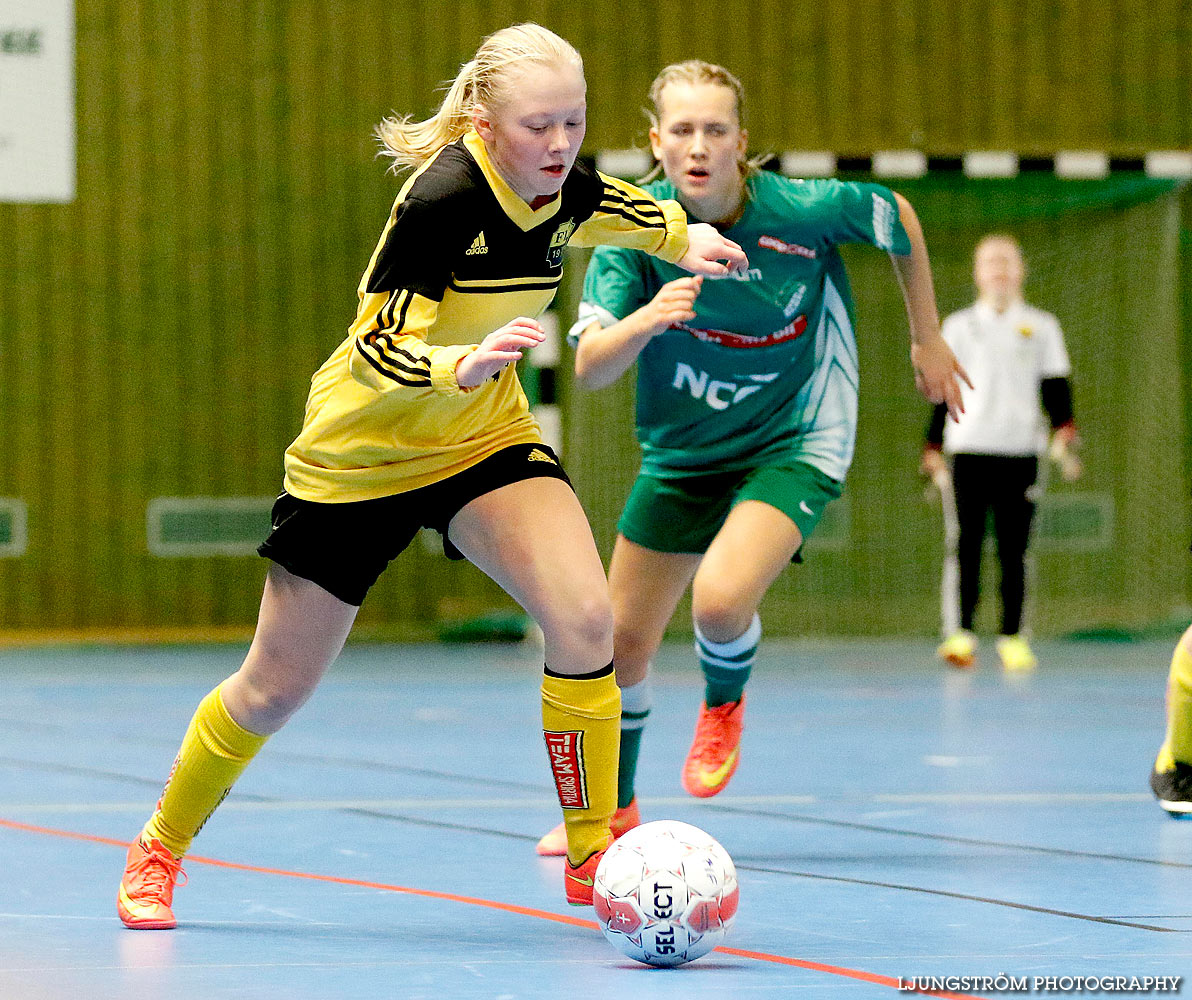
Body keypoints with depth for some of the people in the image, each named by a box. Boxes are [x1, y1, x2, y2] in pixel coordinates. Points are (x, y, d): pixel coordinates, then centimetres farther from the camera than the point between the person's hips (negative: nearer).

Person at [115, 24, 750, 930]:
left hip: (486, 440, 5)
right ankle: (159, 850, 31)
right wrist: (465, 364, -47)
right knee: (276, 690, 6)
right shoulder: (444, 200, -30)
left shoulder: (564, 191, -9)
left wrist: (683, 234, 19)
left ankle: (593, 855, -7)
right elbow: (381, 353, -32)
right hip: (361, 454, -5)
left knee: (585, 619, -21)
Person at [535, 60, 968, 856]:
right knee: (622, 640, 9)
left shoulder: (801, 210, -22)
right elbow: (591, 368, -23)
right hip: (682, 452, 4)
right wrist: (647, 319, -43)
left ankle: (725, 703, 10)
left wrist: (928, 342, 7)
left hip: (794, 442, -3)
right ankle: (613, 810, 36)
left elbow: (898, 218, 0)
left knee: (721, 601, -28)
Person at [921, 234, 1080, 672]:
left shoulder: (1041, 327, 13)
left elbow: (1056, 388, 10)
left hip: (1021, 451, 1)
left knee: (1014, 549, -1)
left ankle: (1013, 637, 4)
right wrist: (933, 448, 9)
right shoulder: (959, 326, 12)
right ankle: (959, 634, -15)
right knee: (963, 544, -11)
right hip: (967, 449, -1)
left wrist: (1063, 433, -6)